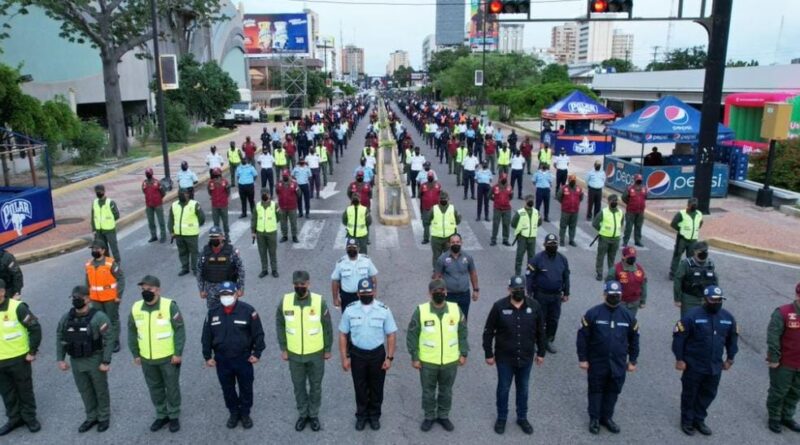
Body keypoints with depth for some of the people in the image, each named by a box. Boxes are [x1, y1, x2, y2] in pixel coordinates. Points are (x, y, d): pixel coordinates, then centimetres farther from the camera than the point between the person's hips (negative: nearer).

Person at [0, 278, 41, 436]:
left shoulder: (17, 307, -19)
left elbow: (35, 328, -13)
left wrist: (32, 352, -11)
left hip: (19, 358, -4)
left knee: (25, 389, 12)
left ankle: (29, 417, 29)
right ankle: (14, 418, 35)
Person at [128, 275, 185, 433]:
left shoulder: (169, 306, -17)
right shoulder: (136, 308, -3)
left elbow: (180, 330, -14)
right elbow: (132, 332, 8)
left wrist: (178, 353, -14)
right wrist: (135, 354, 8)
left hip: (168, 358, -4)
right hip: (146, 359, 4)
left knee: (172, 387, 11)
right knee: (154, 388, 18)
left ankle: (174, 416, 29)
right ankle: (161, 415, 37)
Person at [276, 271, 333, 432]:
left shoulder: (319, 301, -17)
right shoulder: (285, 301, -12)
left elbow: (327, 327, -6)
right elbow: (280, 325, -1)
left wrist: (327, 349, -1)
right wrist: (283, 349, 0)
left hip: (315, 354, -1)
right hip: (294, 354, 1)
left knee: (315, 385, 16)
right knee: (298, 386, 18)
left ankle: (314, 415, 37)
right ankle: (303, 414, 39)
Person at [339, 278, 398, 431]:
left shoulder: (383, 310, -12)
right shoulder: (350, 310, -9)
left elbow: (391, 335, -6)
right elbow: (343, 334, -2)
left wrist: (389, 358, -8)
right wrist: (345, 357, -4)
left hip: (377, 354, 0)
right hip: (357, 354, 1)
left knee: (376, 387, 14)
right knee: (360, 387, 15)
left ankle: (374, 415, 35)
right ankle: (361, 415, 36)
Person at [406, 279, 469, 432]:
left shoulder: (456, 309, -8)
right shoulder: (421, 311, -15)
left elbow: (462, 333, 3)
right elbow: (412, 335, -8)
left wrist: (463, 354, 3)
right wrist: (414, 357, -7)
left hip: (450, 361, 2)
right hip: (427, 361, -1)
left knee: (446, 391, 19)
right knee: (428, 391, 17)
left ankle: (443, 416, 41)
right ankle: (429, 417, 38)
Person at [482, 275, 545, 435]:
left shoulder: (534, 306, -9)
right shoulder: (499, 306, -16)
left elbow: (540, 331, 3)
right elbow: (488, 332, -8)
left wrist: (541, 353, 7)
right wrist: (488, 354, -6)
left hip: (526, 358, 2)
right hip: (504, 358, -2)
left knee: (523, 389, 18)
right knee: (503, 388, 15)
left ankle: (522, 417, 38)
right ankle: (501, 418, 35)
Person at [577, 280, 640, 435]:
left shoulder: (628, 316, -2)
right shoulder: (592, 314, -12)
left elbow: (634, 340, 8)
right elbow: (582, 337, -8)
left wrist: (632, 361, 9)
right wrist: (582, 358, -8)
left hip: (618, 364, 3)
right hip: (596, 363, -3)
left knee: (613, 391, 15)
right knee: (596, 390, 11)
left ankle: (607, 417, 33)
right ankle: (594, 418, 27)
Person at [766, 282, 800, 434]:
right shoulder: (783, 313, -19)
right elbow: (772, 337, -18)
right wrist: (774, 359, -18)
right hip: (783, 363, -6)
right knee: (778, 392, 8)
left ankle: (787, 417, 35)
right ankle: (774, 418, 24)